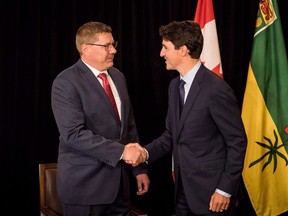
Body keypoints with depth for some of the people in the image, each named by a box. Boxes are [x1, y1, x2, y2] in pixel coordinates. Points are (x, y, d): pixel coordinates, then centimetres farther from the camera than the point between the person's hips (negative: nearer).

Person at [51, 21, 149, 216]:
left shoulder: (117, 76, 11)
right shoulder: (66, 82, -12)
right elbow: (74, 134, -21)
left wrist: (139, 168, 11)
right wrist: (120, 151, -24)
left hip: (119, 180, 6)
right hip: (85, 184, -6)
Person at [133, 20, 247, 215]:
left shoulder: (216, 89, -17)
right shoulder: (175, 85, 7)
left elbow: (237, 142, -14)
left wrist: (225, 190, -14)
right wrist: (145, 153, -6)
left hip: (211, 192, -7)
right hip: (183, 191, 7)